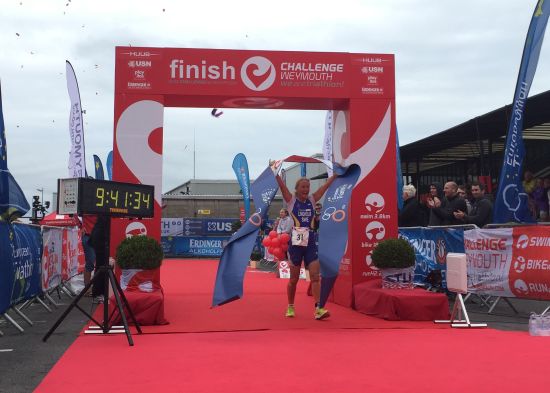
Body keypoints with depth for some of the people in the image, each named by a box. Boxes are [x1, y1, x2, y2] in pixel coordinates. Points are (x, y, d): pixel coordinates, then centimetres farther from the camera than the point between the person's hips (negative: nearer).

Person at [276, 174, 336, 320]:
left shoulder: (312, 200, 9)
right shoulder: (291, 200, 0)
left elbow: (326, 185, 6)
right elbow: (281, 185, -11)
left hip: (310, 242, 3)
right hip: (296, 242, -3)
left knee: (315, 276, -8)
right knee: (294, 279, 7)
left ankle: (318, 309, -12)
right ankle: (290, 308, 23)